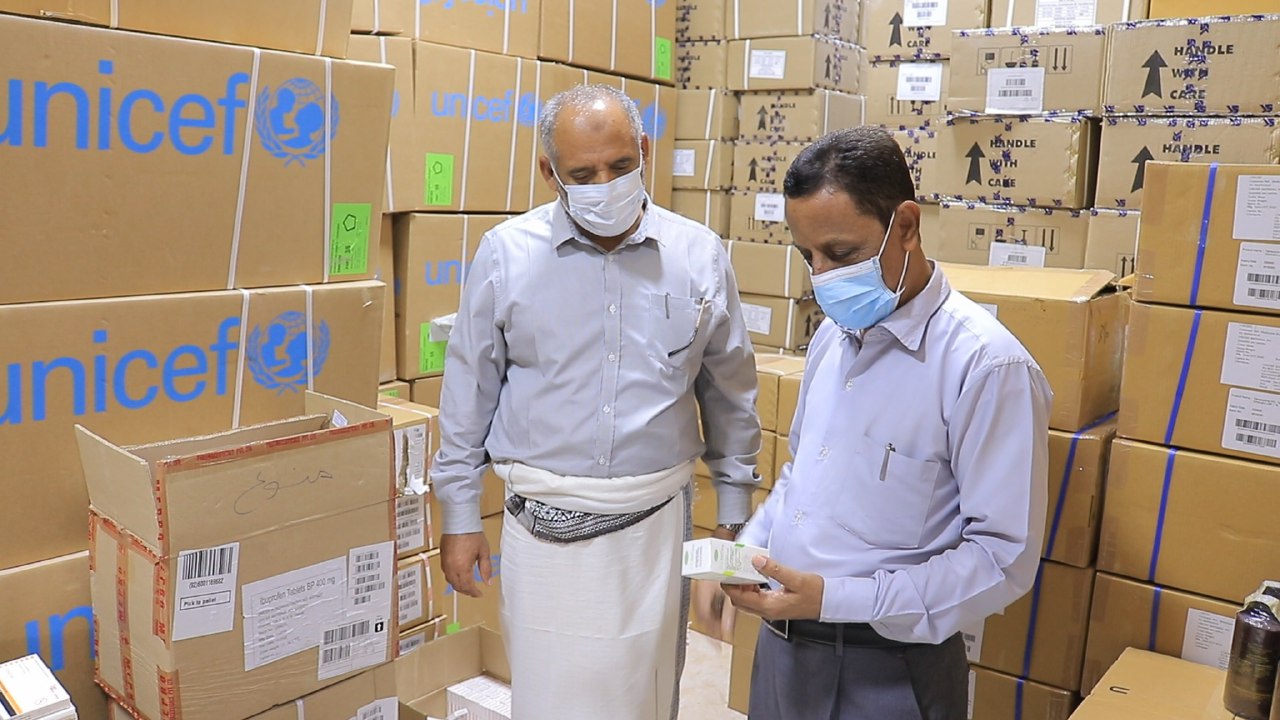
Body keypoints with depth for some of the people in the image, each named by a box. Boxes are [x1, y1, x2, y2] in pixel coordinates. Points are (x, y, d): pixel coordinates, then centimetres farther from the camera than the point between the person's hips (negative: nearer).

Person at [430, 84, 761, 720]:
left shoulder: (700, 255, -2)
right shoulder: (505, 253, -5)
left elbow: (730, 397, 8)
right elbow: (468, 397, 2)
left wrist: (734, 513, 10)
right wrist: (459, 518, 4)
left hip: (656, 522, 1)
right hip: (543, 525, -1)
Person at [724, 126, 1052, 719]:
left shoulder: (986, 365, -19)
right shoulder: (833, 336, 5)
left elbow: (1004, 556, -19)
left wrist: (834, 598, -23)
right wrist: (749, 545, -1)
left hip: (885, 669, -6)